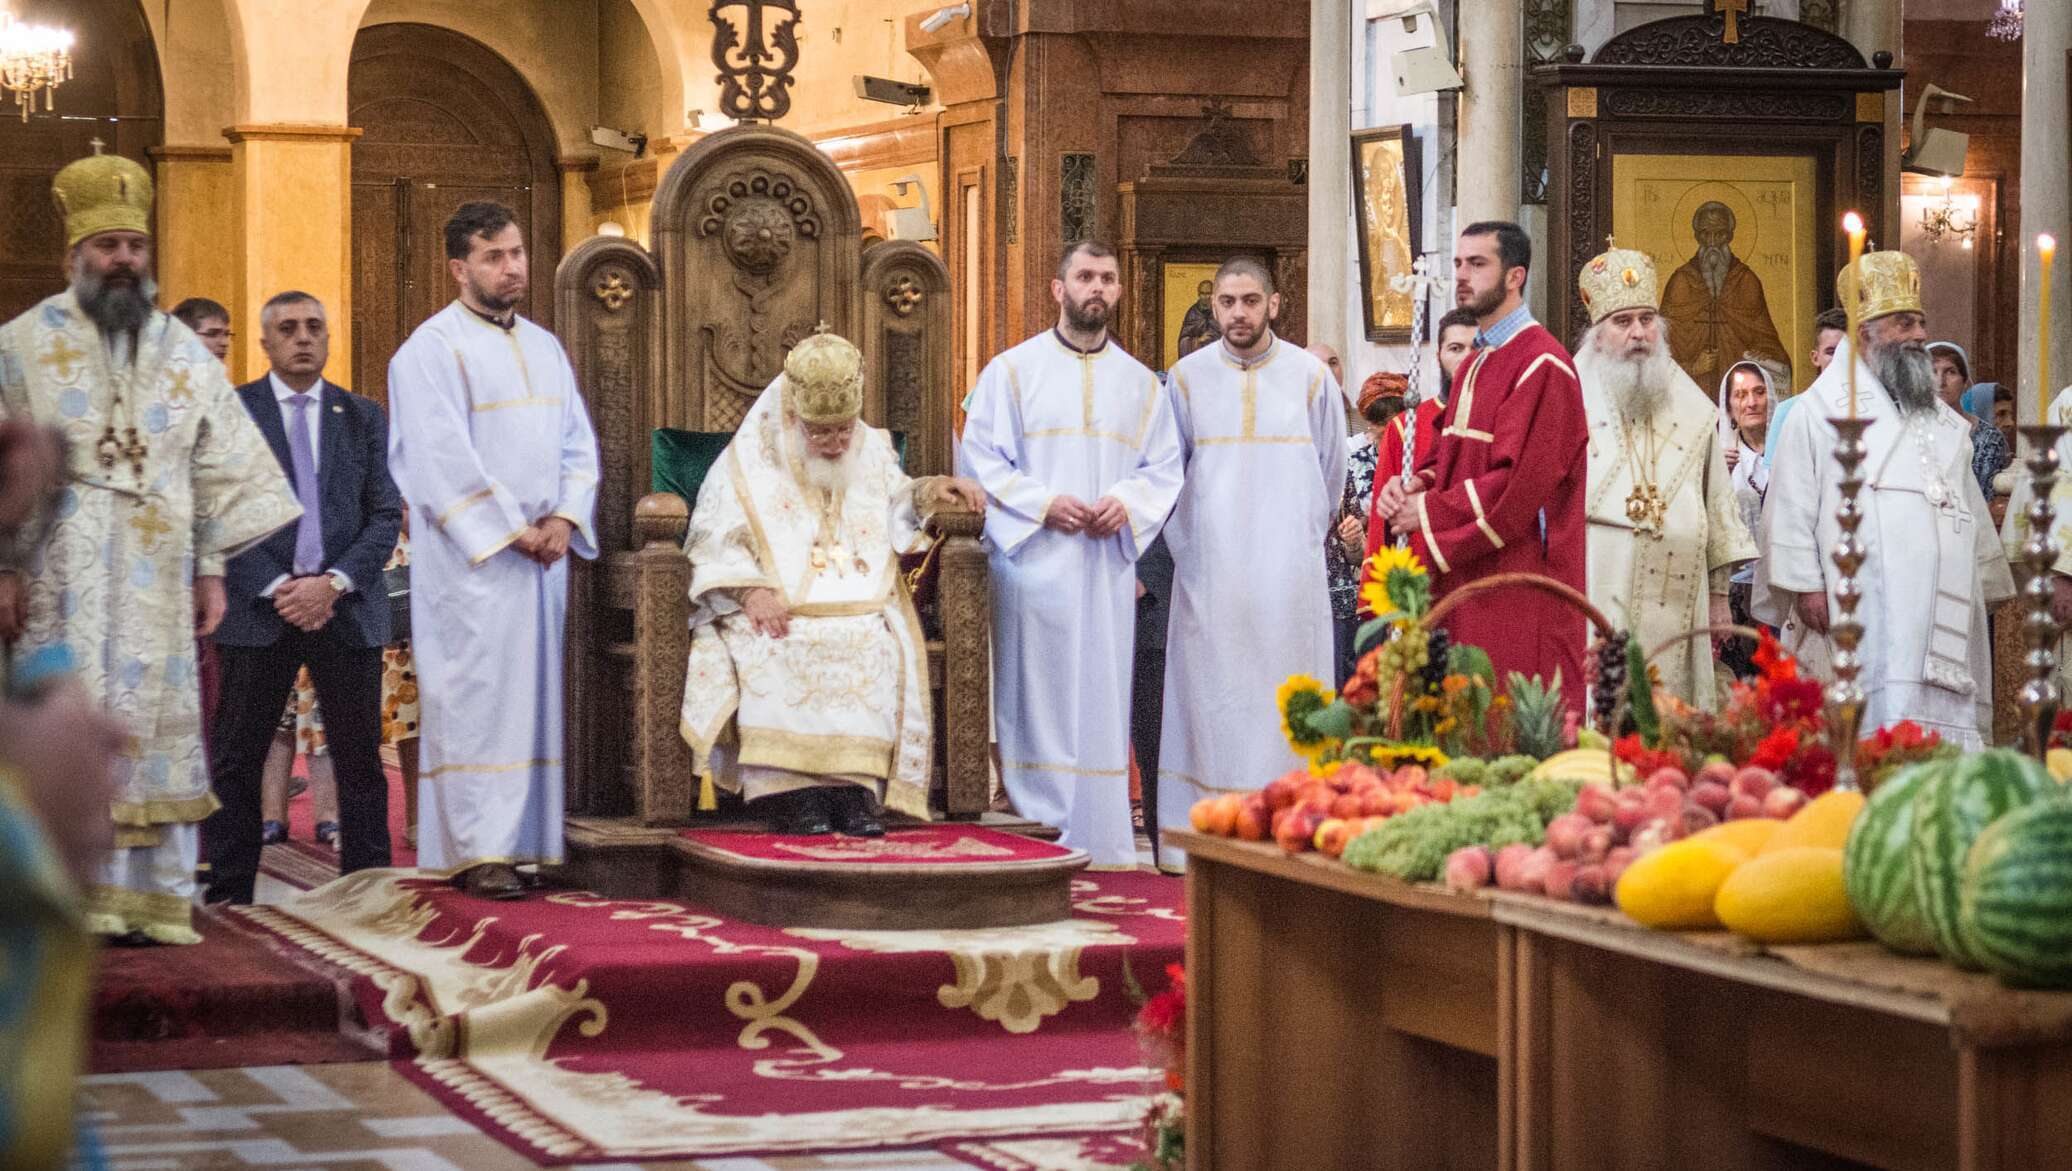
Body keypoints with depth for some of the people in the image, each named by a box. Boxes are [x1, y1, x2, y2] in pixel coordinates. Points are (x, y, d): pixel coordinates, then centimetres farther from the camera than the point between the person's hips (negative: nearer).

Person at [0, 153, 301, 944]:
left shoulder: (185, 356, 13)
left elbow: (223, 465, 13)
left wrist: (212, 569, 6)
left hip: (155, 578, 3)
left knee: (156, 728, 1)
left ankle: (151, 899, 3)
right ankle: (71, 900, -5)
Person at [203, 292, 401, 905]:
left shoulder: (366, 417, 12)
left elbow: (386, 515, 6)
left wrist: (333, 583, -9)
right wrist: (276, 589, -11)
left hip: (347, 610, 2)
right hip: (257, 609, -1)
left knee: (360, 762, 2)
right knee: (237, 762, 0)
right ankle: (229, 896, 7)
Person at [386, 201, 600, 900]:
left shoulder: (544, 348, 16)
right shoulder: (431, 350, -6)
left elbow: (578, 442, 14)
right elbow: (444, 458, -13)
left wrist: (565, 516, -4)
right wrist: (512, 530, -14)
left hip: (544, 552, 7)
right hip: (474, 558, -7)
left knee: (539, 691, 5)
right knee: (480, 694, -8)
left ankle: (530, 840, 8)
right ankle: (477, 851, -7)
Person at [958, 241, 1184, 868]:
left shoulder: (1140, 382, 14)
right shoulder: (1012, 370, 4)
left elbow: (1164, 466, 13)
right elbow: (979, 459, 0)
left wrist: (1127, 502, -8)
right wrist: (1041, 503, -13)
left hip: (1109, 565, 3)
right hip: (1034, 559, -3)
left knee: (1103, 698, 3)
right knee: (1038, 698, -4)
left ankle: (1101, 839, 6)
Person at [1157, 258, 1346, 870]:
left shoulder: (1310, 377, 3)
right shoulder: (1187, 378, 4)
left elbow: (1331, 474, 15)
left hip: (1288, 572, 0)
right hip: (1210, 567, 0)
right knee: (1211, 699, -2)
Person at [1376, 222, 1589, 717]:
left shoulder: (1542, 365, -11)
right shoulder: (1477, 366, 19)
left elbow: (1521, 482, -19)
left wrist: (1430, 511, -12)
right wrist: (1415, 486, 1)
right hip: (1463, 582, 9)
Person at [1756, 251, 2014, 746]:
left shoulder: (1943, 422, 23)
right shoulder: (1819, 415, 3)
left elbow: (1970, 507, 25)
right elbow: (1791, 506, -3)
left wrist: (1984, 586, 19)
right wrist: (1806, 585, -11)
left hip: (1940, 609, 6)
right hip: (1865, 609, -6)